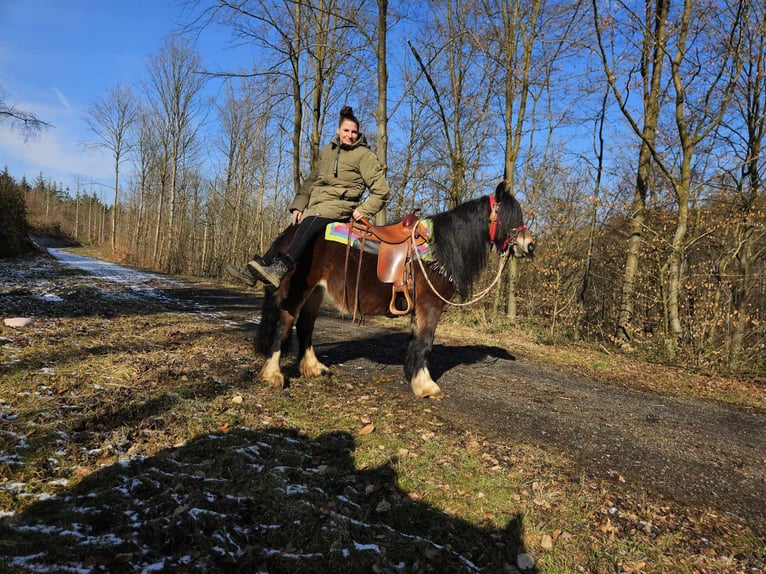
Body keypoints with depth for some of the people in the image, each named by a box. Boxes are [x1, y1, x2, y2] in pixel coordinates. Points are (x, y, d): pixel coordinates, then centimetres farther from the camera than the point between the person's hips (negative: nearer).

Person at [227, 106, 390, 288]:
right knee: (286, 235, -6)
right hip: (316, 203, 7)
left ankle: (280, 269, -48)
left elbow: (381, 190, -1)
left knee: (309, 223, -34)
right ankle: (253, 272, -5)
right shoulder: (326, 151, 18)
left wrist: (363, 211, -10)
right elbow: (311, 181, 22)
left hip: (341, 204, -7)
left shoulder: (364, 155, 1)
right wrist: (298, 206, 11)